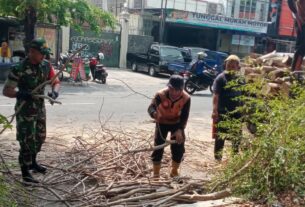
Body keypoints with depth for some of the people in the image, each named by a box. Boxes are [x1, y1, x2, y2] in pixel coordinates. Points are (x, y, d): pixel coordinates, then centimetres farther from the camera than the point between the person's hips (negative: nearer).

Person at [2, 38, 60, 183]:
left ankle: (32, 162, 40)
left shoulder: (46, 65, -2)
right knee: (27, 141, -4)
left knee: (40, 138, 19)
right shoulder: (19, 69, -20)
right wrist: (21, 94, -34)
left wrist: (54, 92, -17)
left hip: (40, 108, 7)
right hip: (25, 111, -7)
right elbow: (6, 91, -16)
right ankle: (25, 173, 8)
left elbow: (55, 81, 6)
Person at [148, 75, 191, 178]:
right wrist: (154, 113, -62)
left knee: (179, 148, 2)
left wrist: (180, 130, -33)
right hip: (162, 122, -1)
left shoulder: (186, 98, -25)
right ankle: (156, 174, 8)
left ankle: (174, 172, 24)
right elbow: (151, 107, -38)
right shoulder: (161, 94, -30)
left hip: (177, 123, 2)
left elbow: (184, 116, -19)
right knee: (158, 147, -5)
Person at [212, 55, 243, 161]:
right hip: (222, 112, -5)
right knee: (220, 136, 4)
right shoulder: (221, 78, -9)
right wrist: (215, 110, -25)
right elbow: (216, 95, -16)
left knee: (237, 135, 15)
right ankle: (218, 156, 16)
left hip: (236, 112, 5)